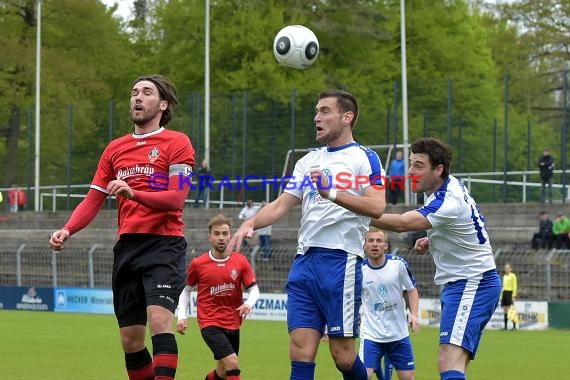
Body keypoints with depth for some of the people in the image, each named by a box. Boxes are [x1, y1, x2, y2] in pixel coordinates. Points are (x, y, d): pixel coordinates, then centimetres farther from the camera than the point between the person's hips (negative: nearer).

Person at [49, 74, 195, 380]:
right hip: (127, 246, 6)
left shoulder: (177, 143, 0)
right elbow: (93, 199, 16)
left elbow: (176, 198, -11)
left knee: (159, 322, -24)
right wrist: (67, 231, -1)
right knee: (130, 340, 5)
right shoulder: (115, 149, 18)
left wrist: (133, 193, -26)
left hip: (164, 243, -6)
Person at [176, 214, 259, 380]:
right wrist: (182, 317, 0)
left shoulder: (240, 261, -1)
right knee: (232, 365, -22)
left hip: (233, 323, 4)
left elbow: (254, 288, 3)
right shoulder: (198, 264, -5)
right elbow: (186, 290, 8)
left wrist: (249, 303, -18)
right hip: (210, 323, -4)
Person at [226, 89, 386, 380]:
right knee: (300, 352, -3)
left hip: (341, 260, -6)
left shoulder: (364, 158, 1)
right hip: (305, 260, 6)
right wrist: (250, 223, -4)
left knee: (342, 354, -5)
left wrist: (331, 194, -24)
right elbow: (281, 205, 15)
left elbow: (376, 207, -13)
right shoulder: (308, 161, 20)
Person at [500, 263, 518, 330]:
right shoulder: (504, 276, 18)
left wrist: (513, 296, -14)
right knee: (505, 311, 5)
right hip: (504, 293, 7)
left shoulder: (513, 275, -2)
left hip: (510, 292, -7)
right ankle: (505, 326, 6)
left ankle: (514, 326, -8)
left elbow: (515, 286, -6)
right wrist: (501, 296, 16)